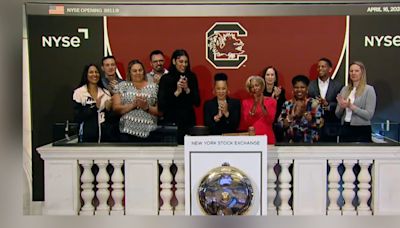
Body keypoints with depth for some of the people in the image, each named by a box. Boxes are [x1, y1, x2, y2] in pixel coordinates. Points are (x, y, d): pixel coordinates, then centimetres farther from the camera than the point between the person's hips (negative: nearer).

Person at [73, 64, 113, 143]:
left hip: (104, 135, 4)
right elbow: (78, 117, -11)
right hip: (87, 136, -4)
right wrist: (94, 107, -20)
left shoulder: (106, 92, 9)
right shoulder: (79, 92, -5)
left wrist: (108, 109, -10)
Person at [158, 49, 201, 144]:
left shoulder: (192, 77, 4)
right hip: (171, 122, -2)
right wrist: (177, 92, -16)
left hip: (189, 121, 2)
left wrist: (187, 89, -13)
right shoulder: (165, 78, -3)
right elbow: (161, 106, -8)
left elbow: (197, 103, 1)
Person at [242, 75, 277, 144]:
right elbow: (247, 122, -6)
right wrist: (254, 105, -12)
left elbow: (270, 121, -7)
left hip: (268, 137, 0)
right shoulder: (245, 102, 5)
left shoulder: (271, 101, 4)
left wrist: (262, 105, -14)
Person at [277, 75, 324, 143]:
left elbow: (319, 124, -10)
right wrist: (293, 115, -14)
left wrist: (305, 112, -17)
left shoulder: (314, 103, -2)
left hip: (310, 142, -1)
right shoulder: (287, 104, 4)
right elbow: (281, 125, -3)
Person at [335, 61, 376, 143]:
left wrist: (351, 106, -19)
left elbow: (369, 115, -12)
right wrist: (341, 106, -9)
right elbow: (338, 114, 11)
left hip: (362, 131, -4)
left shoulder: (369, 89, -4)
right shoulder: (344, 89, 9)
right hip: (345, 130, 4)